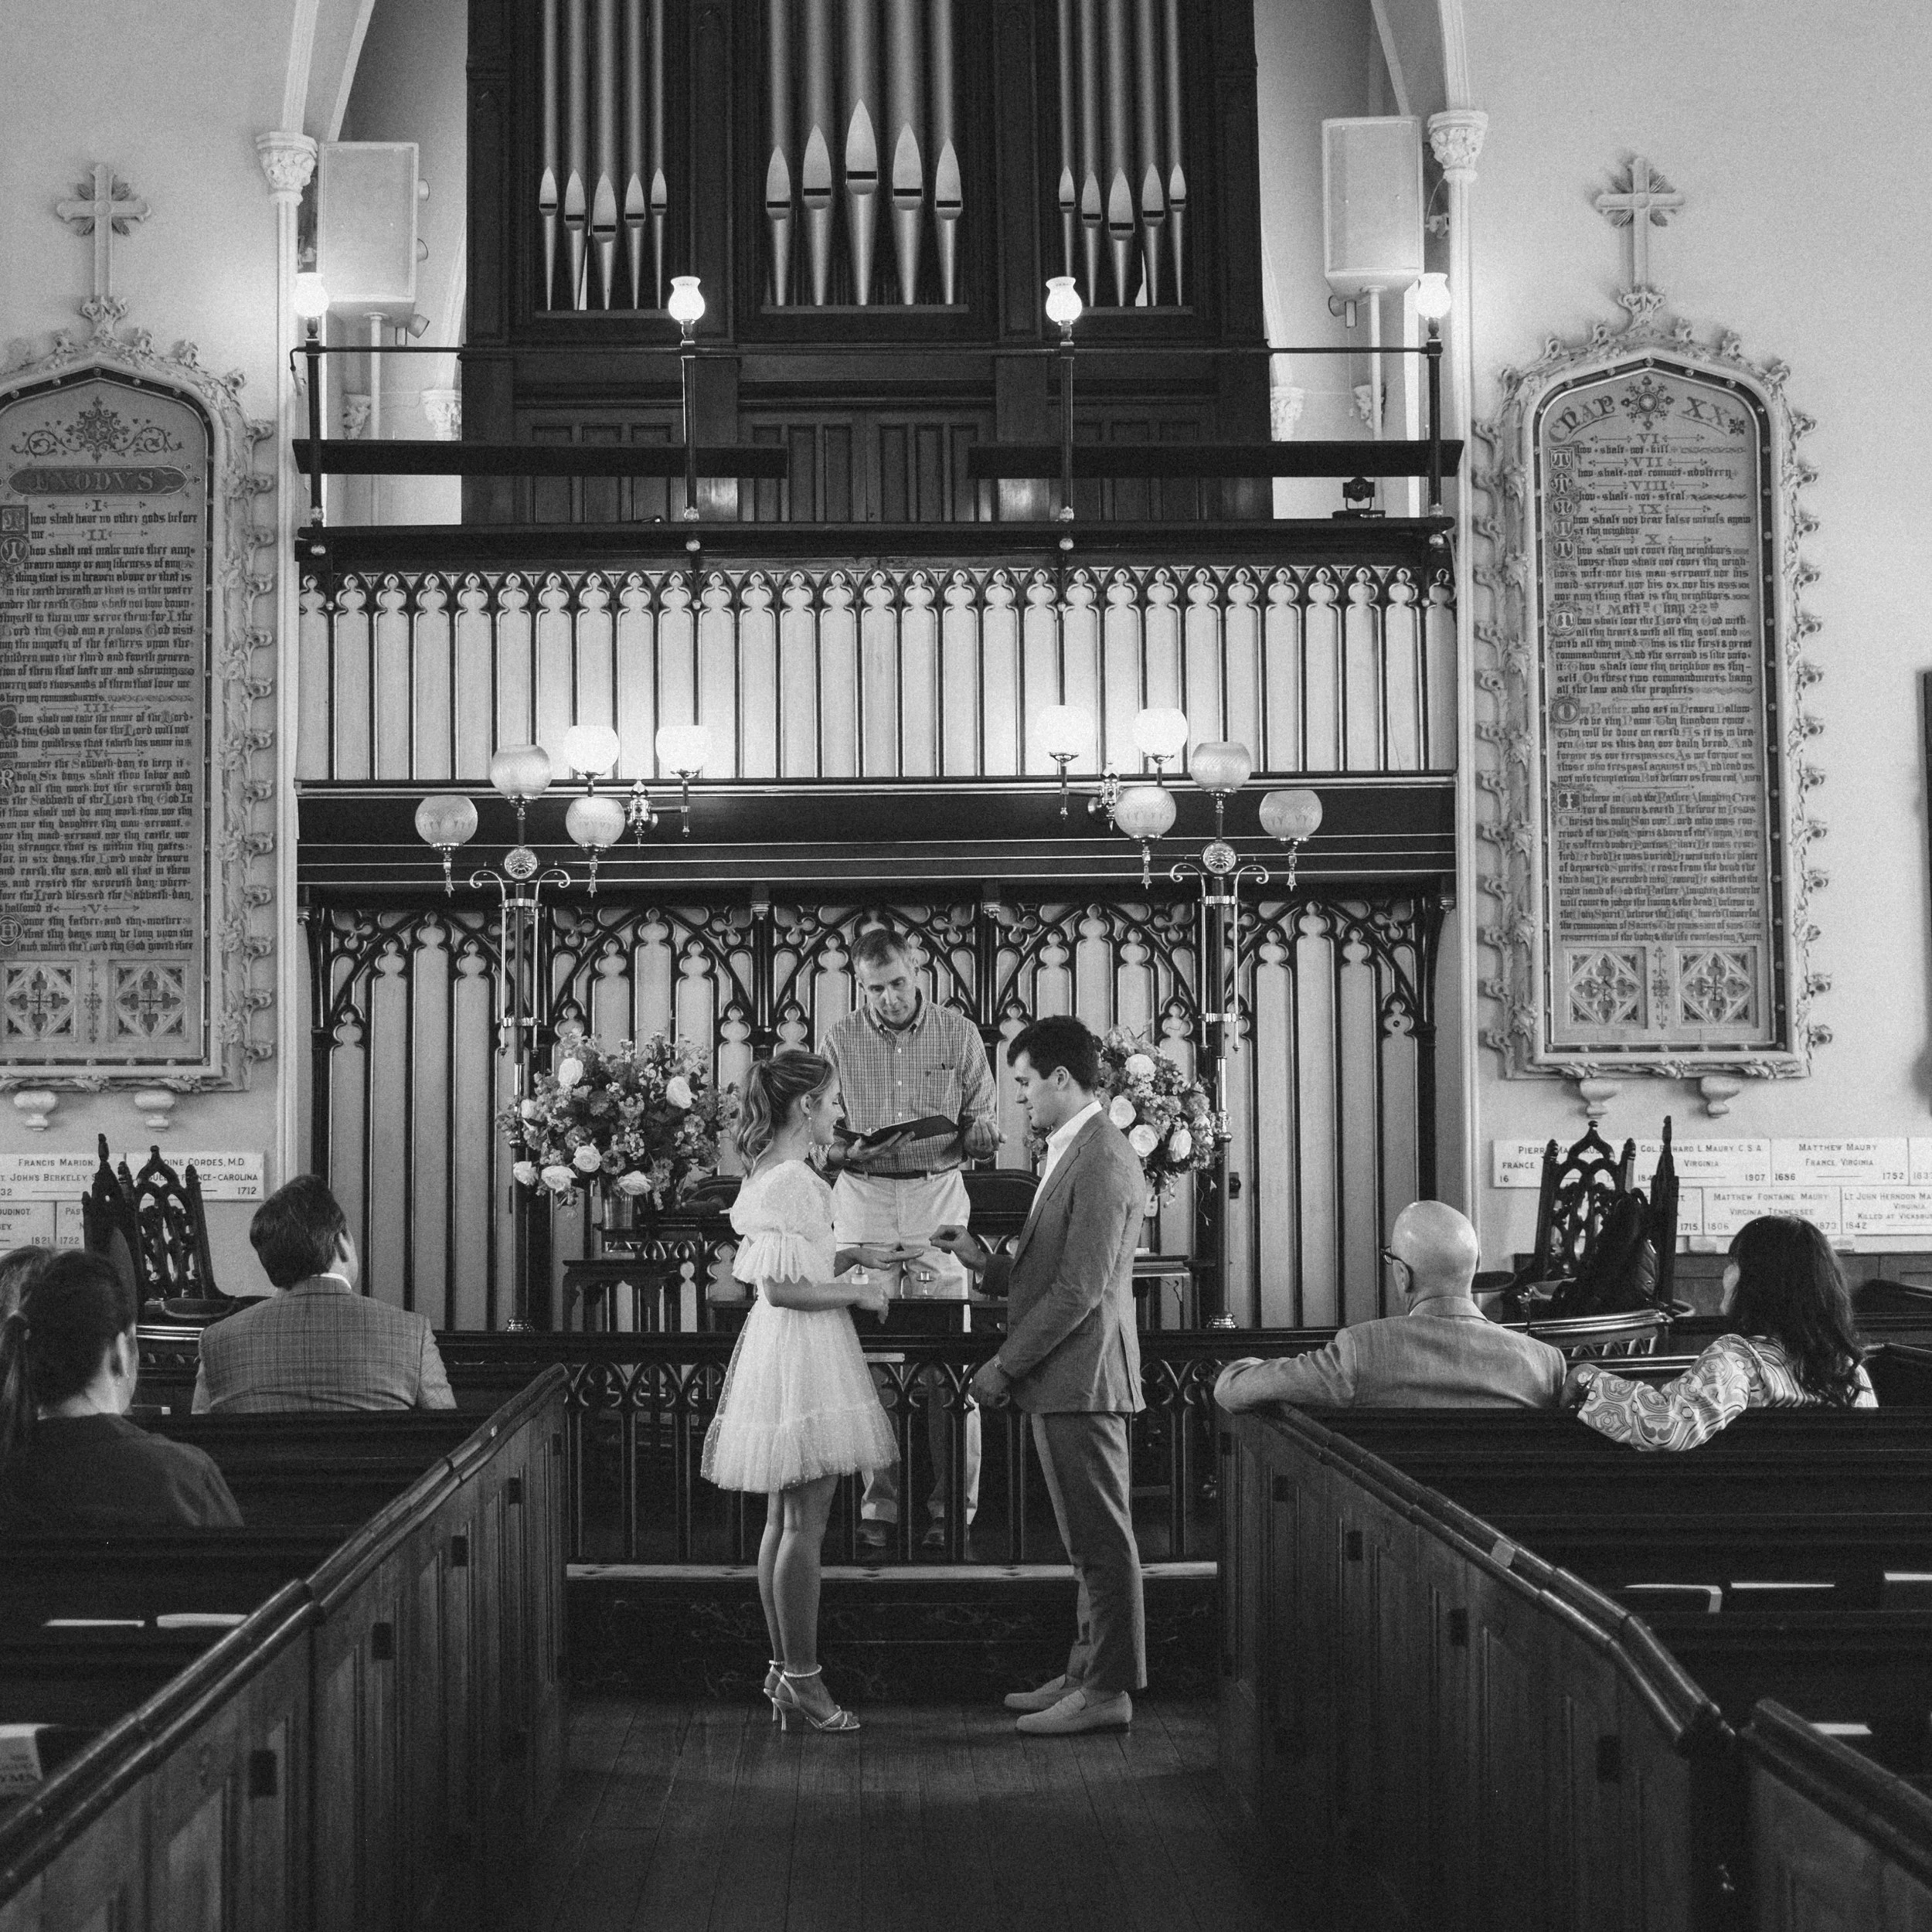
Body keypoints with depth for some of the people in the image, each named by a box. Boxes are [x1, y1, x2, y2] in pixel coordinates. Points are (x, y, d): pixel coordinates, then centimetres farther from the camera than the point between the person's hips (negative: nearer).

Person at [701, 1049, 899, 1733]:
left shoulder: (767, 1175, 12)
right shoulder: (792, 1180, -18)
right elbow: (782, 1288, -22)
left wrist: (840, 1261, 16)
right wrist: (857, 1293, -12)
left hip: (781, 1347, 11)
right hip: (802, 1351, -11)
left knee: (783, 1520, 13)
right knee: (804, 1525, -5)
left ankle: (783, 1670, 19)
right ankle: (802, 1677, -1)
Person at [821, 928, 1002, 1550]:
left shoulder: (958, 1035, 4)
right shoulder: (839, 1042, 5)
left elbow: (986, 1122, 7)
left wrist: (977, 1132, -14)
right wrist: (849, 1149, -13)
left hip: (938, 1201, 0)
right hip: (864, 1202, 1)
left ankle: (953, 1506, 5)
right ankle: (877, 1504, 7)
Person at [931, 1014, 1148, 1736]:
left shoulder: (1100, 1161, -17)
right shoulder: (1071, 1154, 16)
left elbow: (1080, 1289, -21)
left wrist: (1006, 1364, -16)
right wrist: (983, 1260, 8)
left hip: (1083, 1378, -10)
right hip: (1065, 1383, 10)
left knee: (1102, 1541, -3)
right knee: (1091, 1542, 15)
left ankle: (1109, 1691, 3)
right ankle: (1088, 1673, 23)